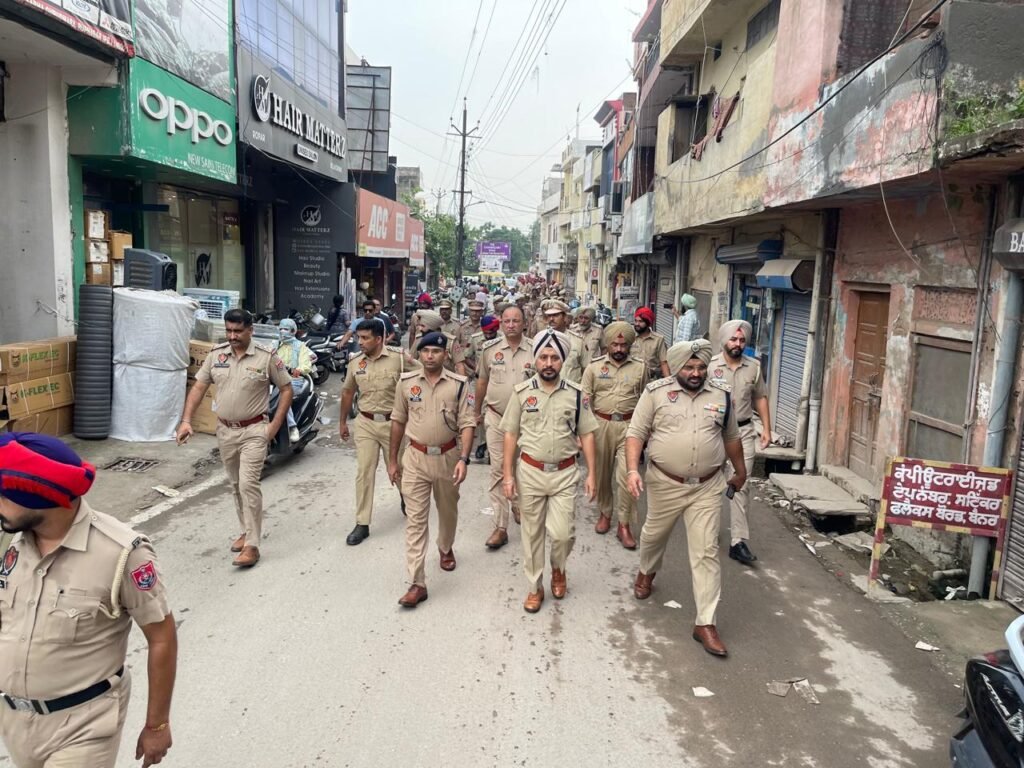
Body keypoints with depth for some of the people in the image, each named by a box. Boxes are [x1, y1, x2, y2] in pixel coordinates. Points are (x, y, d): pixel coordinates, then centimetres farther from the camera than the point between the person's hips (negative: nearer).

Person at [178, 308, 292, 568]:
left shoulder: (267, 357, -10)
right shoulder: (216, 354, 1)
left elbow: (286, 389, -3)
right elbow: (199, 388, 5)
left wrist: (275, 425, -9)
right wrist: (186, 421, -5)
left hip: (254, 431, -5)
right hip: (224, 430, 5)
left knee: (248, 484, -12)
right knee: (236, 486, 16)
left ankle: (251, 546, -7)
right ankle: (247, 531, 33)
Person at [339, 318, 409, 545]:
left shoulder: (399, 357, -12)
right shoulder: (355, 362, 1)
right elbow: (348, 392, 13)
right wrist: (343, 421, 17)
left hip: (393, 422, -2)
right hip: (365, 423, 3)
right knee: (364, 473, 0)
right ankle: (362, 524, 8)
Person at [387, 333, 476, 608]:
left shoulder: (459, 384, -8)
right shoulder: (406, 382, -2)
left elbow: (467, 424, -9)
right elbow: (398, 421, 6)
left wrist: (463, 458, -21)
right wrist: (392, 459, 7)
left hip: (448, 457, 0)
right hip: (415, 458, 0)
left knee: (448, 511, 20)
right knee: (415, 520, -3)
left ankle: (446, 549, 50)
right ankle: (417, 583, 0)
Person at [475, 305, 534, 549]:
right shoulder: (489, 348, -2)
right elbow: (482, 381, 11)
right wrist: (476, 411, 18)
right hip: (496, 418, 0)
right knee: (498, 470, -2)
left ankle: (518, 504, 44)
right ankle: (500, 527, 2)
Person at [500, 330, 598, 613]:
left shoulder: (576, 393, -3)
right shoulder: (522, 392, -3)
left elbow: (586, 434, 2)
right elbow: (511, 434, 1)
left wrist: (591, 474, -2)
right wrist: (507, 474, -3)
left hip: (564, 473, 0)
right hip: (530, 472, 1)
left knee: (563, 533, -5)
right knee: (531, 533, 10)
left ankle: (558, 569, 28)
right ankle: (535, 588, 27)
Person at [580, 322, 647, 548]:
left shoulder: (640, 367, 3)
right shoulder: (594, 367, 1)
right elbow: (584, 400, 1)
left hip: (629, 425, -1)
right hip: (601, 424, 1)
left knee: (626, 475, -8)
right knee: (602, 473, 13)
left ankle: (624, 526, 2)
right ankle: (604, 513, 34)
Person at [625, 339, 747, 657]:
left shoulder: (721, 397, 2)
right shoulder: (656, 392, -7)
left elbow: (731, 438, 16)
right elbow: (636, 434, -8)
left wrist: (740, 472, 25)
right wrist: (632, 470, -20)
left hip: (707, 488, 1)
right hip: (665, 484, -1)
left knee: (706, 553, 0)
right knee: (654, 534, 21)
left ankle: (705, 623, 7)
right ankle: (646, 572, 54)